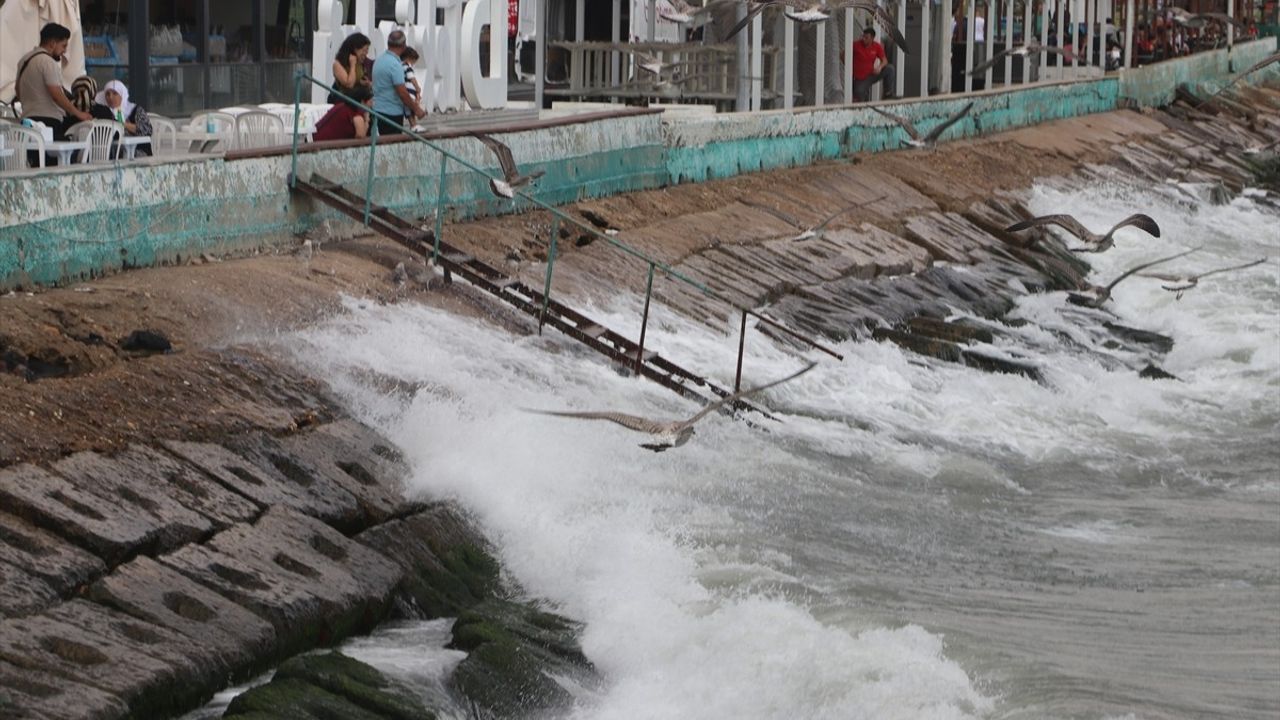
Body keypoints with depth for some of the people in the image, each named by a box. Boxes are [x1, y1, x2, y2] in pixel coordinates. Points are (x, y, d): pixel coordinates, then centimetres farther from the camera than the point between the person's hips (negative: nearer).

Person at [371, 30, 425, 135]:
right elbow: (402, 92, -20)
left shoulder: (379, 60, 10)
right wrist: (416, 109, -7)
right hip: (392, 113, -9)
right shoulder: (395, 65, -18)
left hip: (379, 110, 9)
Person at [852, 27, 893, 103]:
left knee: (889, 69, -17)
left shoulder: (877, 47, -5)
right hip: (860, 79, -3)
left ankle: (887, 93, -8)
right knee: (860, 101, -13)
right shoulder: (856, 45, -14)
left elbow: (884, 60, -2)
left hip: (871, 75, 3)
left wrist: (880, 67, -25)